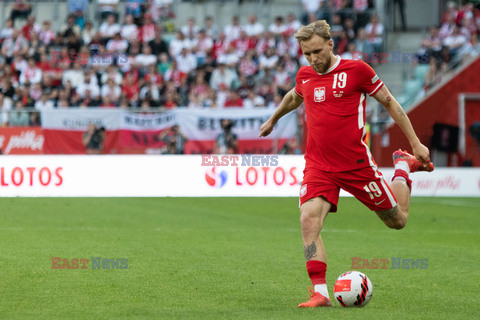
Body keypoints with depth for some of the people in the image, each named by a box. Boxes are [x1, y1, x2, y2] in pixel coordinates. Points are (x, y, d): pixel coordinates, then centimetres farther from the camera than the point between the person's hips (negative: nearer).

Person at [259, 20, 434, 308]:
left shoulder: (356, 69, -8)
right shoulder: (305, 76, 6)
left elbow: (389, 103, 2)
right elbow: (293, 98, 31)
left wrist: (416, 143, 3)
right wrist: (273, 120, 46)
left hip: (356, 163, -3)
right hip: (318, 164, 3)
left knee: (398, 220, 10)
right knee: (309, 219, -22)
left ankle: (404, 166, 39)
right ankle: (320, 293, -19)